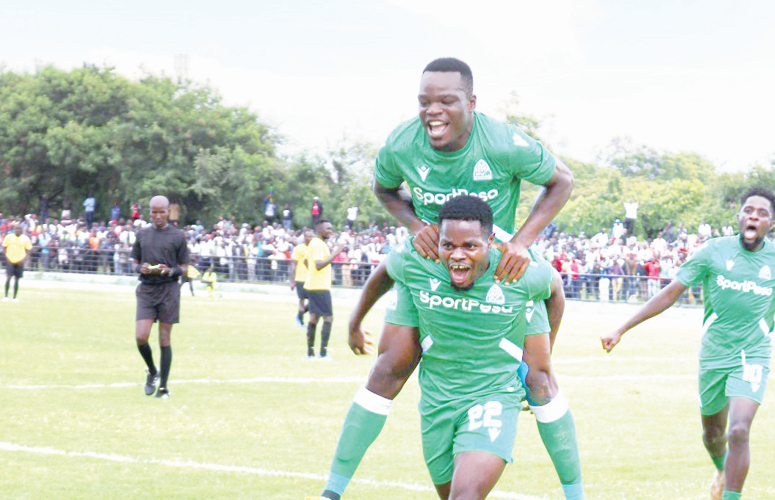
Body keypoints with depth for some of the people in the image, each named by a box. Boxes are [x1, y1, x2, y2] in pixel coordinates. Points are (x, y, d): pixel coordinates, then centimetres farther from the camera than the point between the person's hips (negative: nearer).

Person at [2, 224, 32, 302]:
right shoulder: (8, 237, 0)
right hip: (10, 260, -1)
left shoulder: (25, 238, 1)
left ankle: (15, 297, 10)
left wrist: (24, 259, -8)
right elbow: (4, 247, 6)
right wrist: (7, 257, -8)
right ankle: (5, 296, -6)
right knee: (8, 277, -14)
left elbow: (28, 249, 6)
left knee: (16, 279, 3)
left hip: (20, 261, 1)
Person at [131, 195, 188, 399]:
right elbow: (135, 262, 17)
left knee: (164, 340, 0)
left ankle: (163, 386, 8)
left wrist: (171, 271, -16)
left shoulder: (178, 236, 4)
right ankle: (152, 372, 18)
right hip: (146, 290, 2)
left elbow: (184, 267, 6)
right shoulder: (142, 234, 11)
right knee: (141, 337, -10)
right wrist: (141, 268, -6)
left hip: (169, 289, -2)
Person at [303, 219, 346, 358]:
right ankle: (323, 351, -11)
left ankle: (310, 352, 10)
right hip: (320, 287, -10)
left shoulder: (314, 243, 16)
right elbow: (319, 265, -26)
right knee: (328, 317, -8)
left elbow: (306, 261, 27)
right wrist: (334, 254, -27)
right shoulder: (318, 244, -16)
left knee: (314, 316, 10)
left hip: (312, 285, 10)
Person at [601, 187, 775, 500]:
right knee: (712, 435, 17)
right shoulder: (714, 251, -6)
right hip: (714, 355, 2)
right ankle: (722, 472, 51)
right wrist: (621, 330, -5)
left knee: (738, 431, -22)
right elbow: (669, 294, -3)